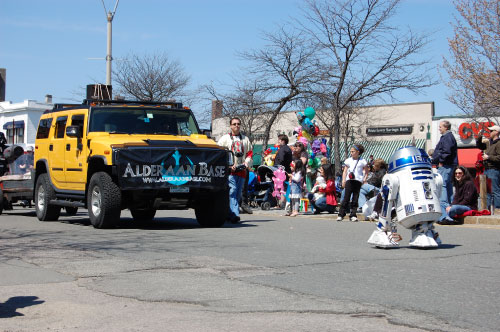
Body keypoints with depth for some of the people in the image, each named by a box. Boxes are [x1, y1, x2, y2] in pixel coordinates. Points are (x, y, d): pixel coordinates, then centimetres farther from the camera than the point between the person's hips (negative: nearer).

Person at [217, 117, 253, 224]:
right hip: (229, 171, -5)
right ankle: (234, 214, -26)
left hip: (242, 171, 5)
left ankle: (229, 214, 14)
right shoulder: (225, 138, 8)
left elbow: (249, 153, 21)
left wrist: (247, 162, 1)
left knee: (238, 194, 5)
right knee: (232, 191, -17)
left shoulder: (245, 139, 21)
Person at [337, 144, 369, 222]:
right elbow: (345, 171, 12)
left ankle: (353, 215, 6)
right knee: (346, 198, -6)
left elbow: (366, 171, 14)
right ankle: (341, 214, -3)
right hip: (349, 180, 1)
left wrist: (364, 179, -1)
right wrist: (343, 180, 1)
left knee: (355, 199, 0)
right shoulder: (348, 160, 12)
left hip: (358, 181, 0)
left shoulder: (362, 161, 7)